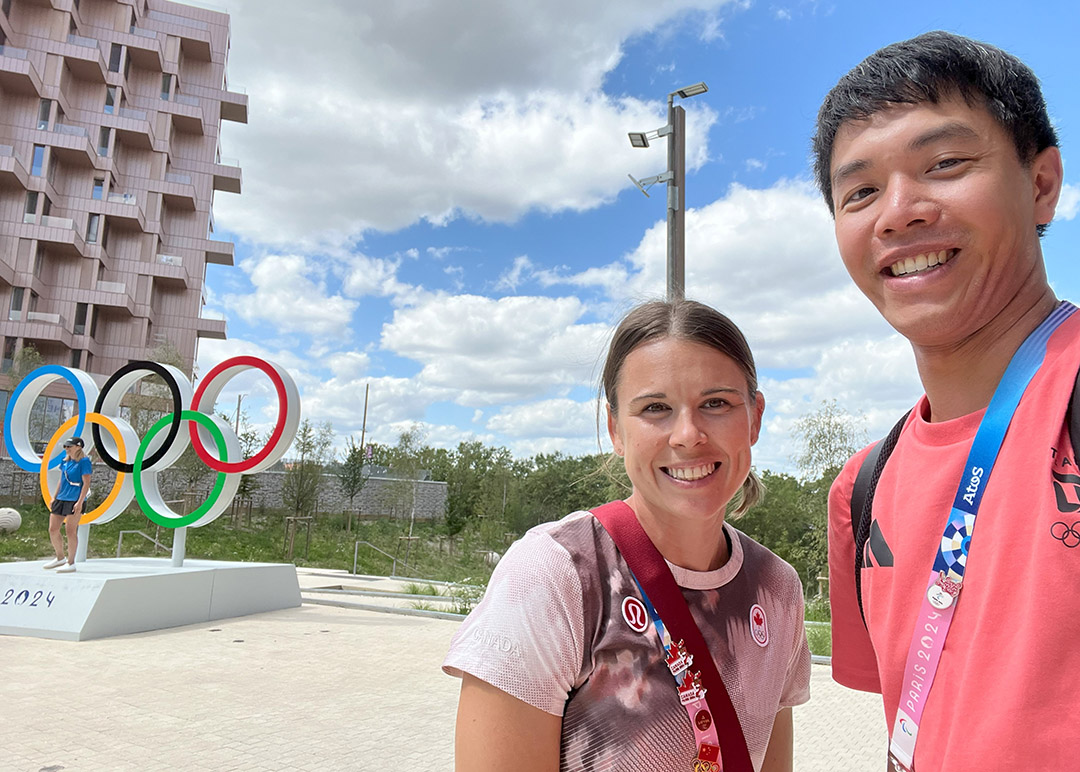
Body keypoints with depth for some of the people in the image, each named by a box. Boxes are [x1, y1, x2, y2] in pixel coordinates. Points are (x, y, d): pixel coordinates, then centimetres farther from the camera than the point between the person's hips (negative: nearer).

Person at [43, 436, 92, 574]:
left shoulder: (84, 462, -10)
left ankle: (71, 563, 3)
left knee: (71, 530, -5)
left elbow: (86, 483, -14)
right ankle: (60, 558, 26)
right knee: (53, 529, 9)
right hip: (61, 499, 8)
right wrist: (54, 496, 19)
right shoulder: (65, 461, 14)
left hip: (75, 501, -8)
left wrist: (80, 502, -19)